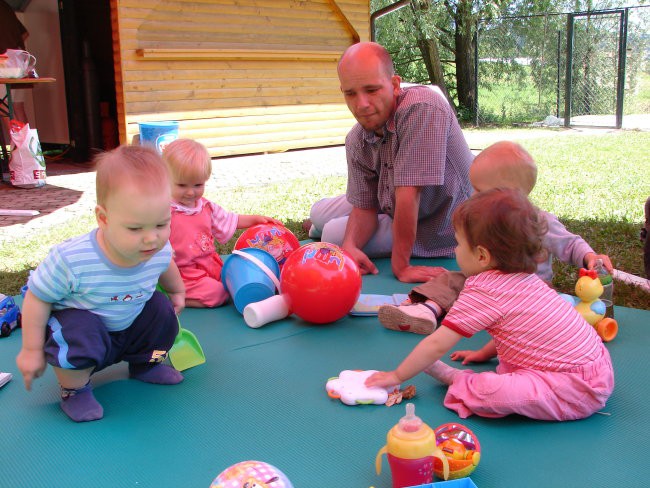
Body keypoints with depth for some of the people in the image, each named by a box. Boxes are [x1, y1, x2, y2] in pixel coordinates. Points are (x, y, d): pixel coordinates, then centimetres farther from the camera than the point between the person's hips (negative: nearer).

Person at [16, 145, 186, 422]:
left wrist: (177, 291, 23)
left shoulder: (159, 250, -22)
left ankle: (144, 364, 20)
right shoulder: (71, 259, -36)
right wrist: (32, 350, -14)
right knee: (81, 337, -34)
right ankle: (74, 389, -3)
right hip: (78, 320, -5)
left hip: (130, 324, 6)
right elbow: (37, 299, -20)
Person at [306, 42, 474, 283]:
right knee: (319, 213, 16)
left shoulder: (421, 108, -37)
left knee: (334, 235, -12)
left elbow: (408, 194, -38)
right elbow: (364, 207, -8)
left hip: (436, 226, -6)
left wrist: (400, 266, -35)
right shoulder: (356, 141, -14)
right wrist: (350, 246, -29)